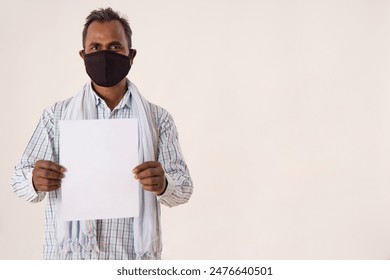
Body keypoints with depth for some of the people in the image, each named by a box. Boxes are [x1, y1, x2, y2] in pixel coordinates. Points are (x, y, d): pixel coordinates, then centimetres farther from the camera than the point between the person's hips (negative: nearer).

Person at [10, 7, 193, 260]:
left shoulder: (158, 118, -1)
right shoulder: (56, 115, 0)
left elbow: (184, 188, -3)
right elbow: (20, 180, 1)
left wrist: (163, 185, -25)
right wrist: (36, 182, -22)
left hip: (134, 257, 0)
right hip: (70, 254, 0)